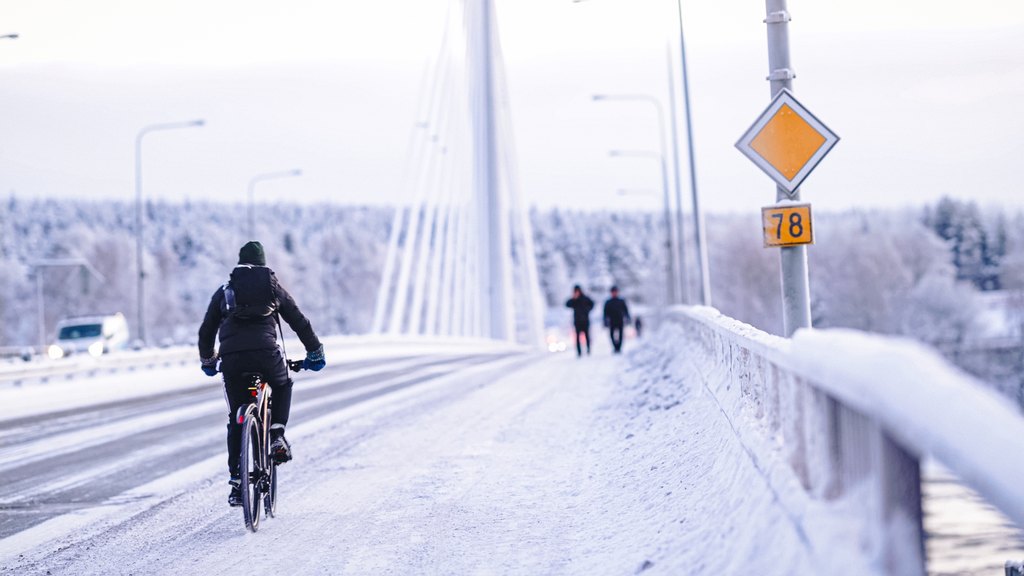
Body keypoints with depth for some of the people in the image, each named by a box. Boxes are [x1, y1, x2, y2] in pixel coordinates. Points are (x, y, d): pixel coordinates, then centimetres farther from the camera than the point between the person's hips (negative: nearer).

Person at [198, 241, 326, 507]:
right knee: (282, 386, 31)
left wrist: (207, 361, 43)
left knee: (236, 420, 12)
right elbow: (300, 322, 21)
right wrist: (315, 353, 33)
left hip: (231, 359, 1)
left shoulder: (225, 290, 23)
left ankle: (236, 481, 8)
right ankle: (277, 437, 9)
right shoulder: (273, 287, 19)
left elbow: (206, 330, 27)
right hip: (265, 353, -1)